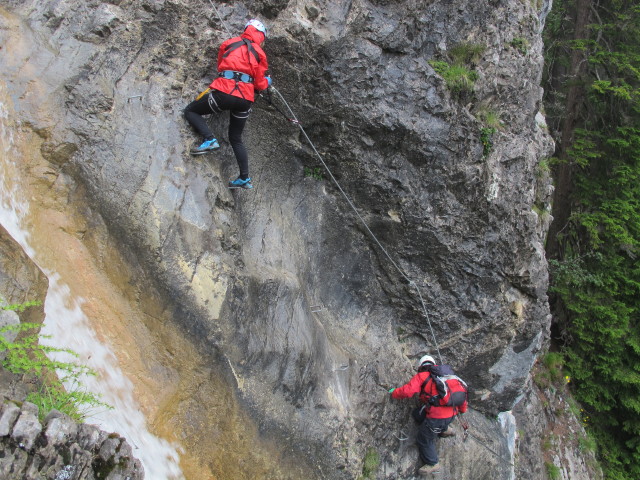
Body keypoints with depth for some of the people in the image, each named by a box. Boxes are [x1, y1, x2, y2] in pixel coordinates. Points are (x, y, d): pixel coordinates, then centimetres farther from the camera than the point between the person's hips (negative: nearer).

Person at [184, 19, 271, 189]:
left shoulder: (229, 43, 15)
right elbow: (260, 84, 13)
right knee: (236, 138, 19)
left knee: (190, 111, 16)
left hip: (223, 92, -3)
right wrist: (267, 81, 36)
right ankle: (245, 178, 14)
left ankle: (209, 139, -6)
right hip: (245, 99, 3)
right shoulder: (260, 53, 14)